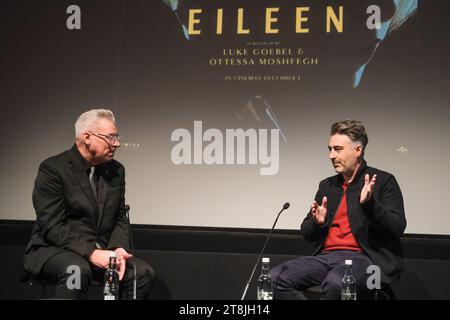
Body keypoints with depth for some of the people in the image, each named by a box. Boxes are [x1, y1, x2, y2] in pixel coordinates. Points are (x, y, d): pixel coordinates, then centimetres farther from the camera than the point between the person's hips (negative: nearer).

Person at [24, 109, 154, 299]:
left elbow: (120, 218, 9)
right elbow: (52, 226, -18)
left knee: (143, 272, -17)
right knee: (78, 270, -37)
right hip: (53, 250, -6)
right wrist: (91, 253, -28)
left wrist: (118, 249, -12)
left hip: (100, 252, 6)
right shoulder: (52, 169, -11)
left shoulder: (116, 171, 8)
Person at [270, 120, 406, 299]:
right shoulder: (327, 185, 19)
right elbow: (306, 234, 21)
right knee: (275, 278, -17)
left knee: (334, 283, -38)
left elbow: (397, 229, -6)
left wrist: (369, 203, -20)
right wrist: (317, 222, -2)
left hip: (364, 257, -5)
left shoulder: (383, 181, 3)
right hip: (326, 256, 6)